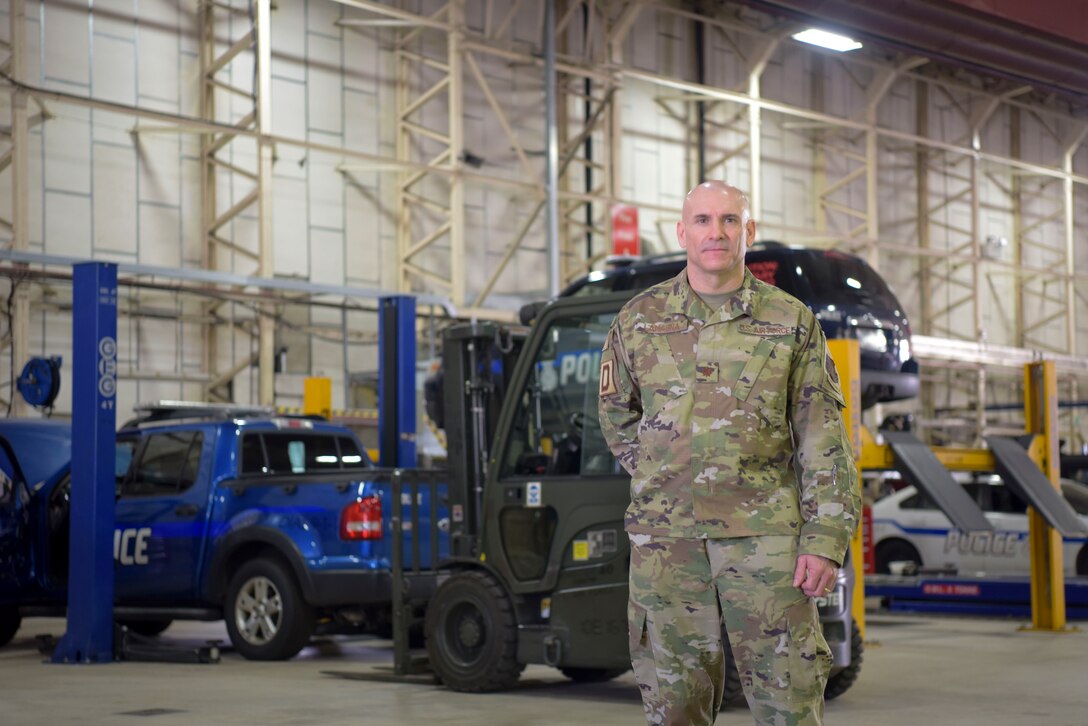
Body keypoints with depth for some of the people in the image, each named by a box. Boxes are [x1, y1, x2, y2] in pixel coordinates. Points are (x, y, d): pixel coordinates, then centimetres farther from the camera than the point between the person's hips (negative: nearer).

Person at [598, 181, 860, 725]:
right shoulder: (638, 319, 8)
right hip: (665, 536, 2)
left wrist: (825, 539, -7)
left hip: (765, 534, -1)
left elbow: (823, 440, 1)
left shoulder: (791, 322, 4)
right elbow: (617, 415, 23)